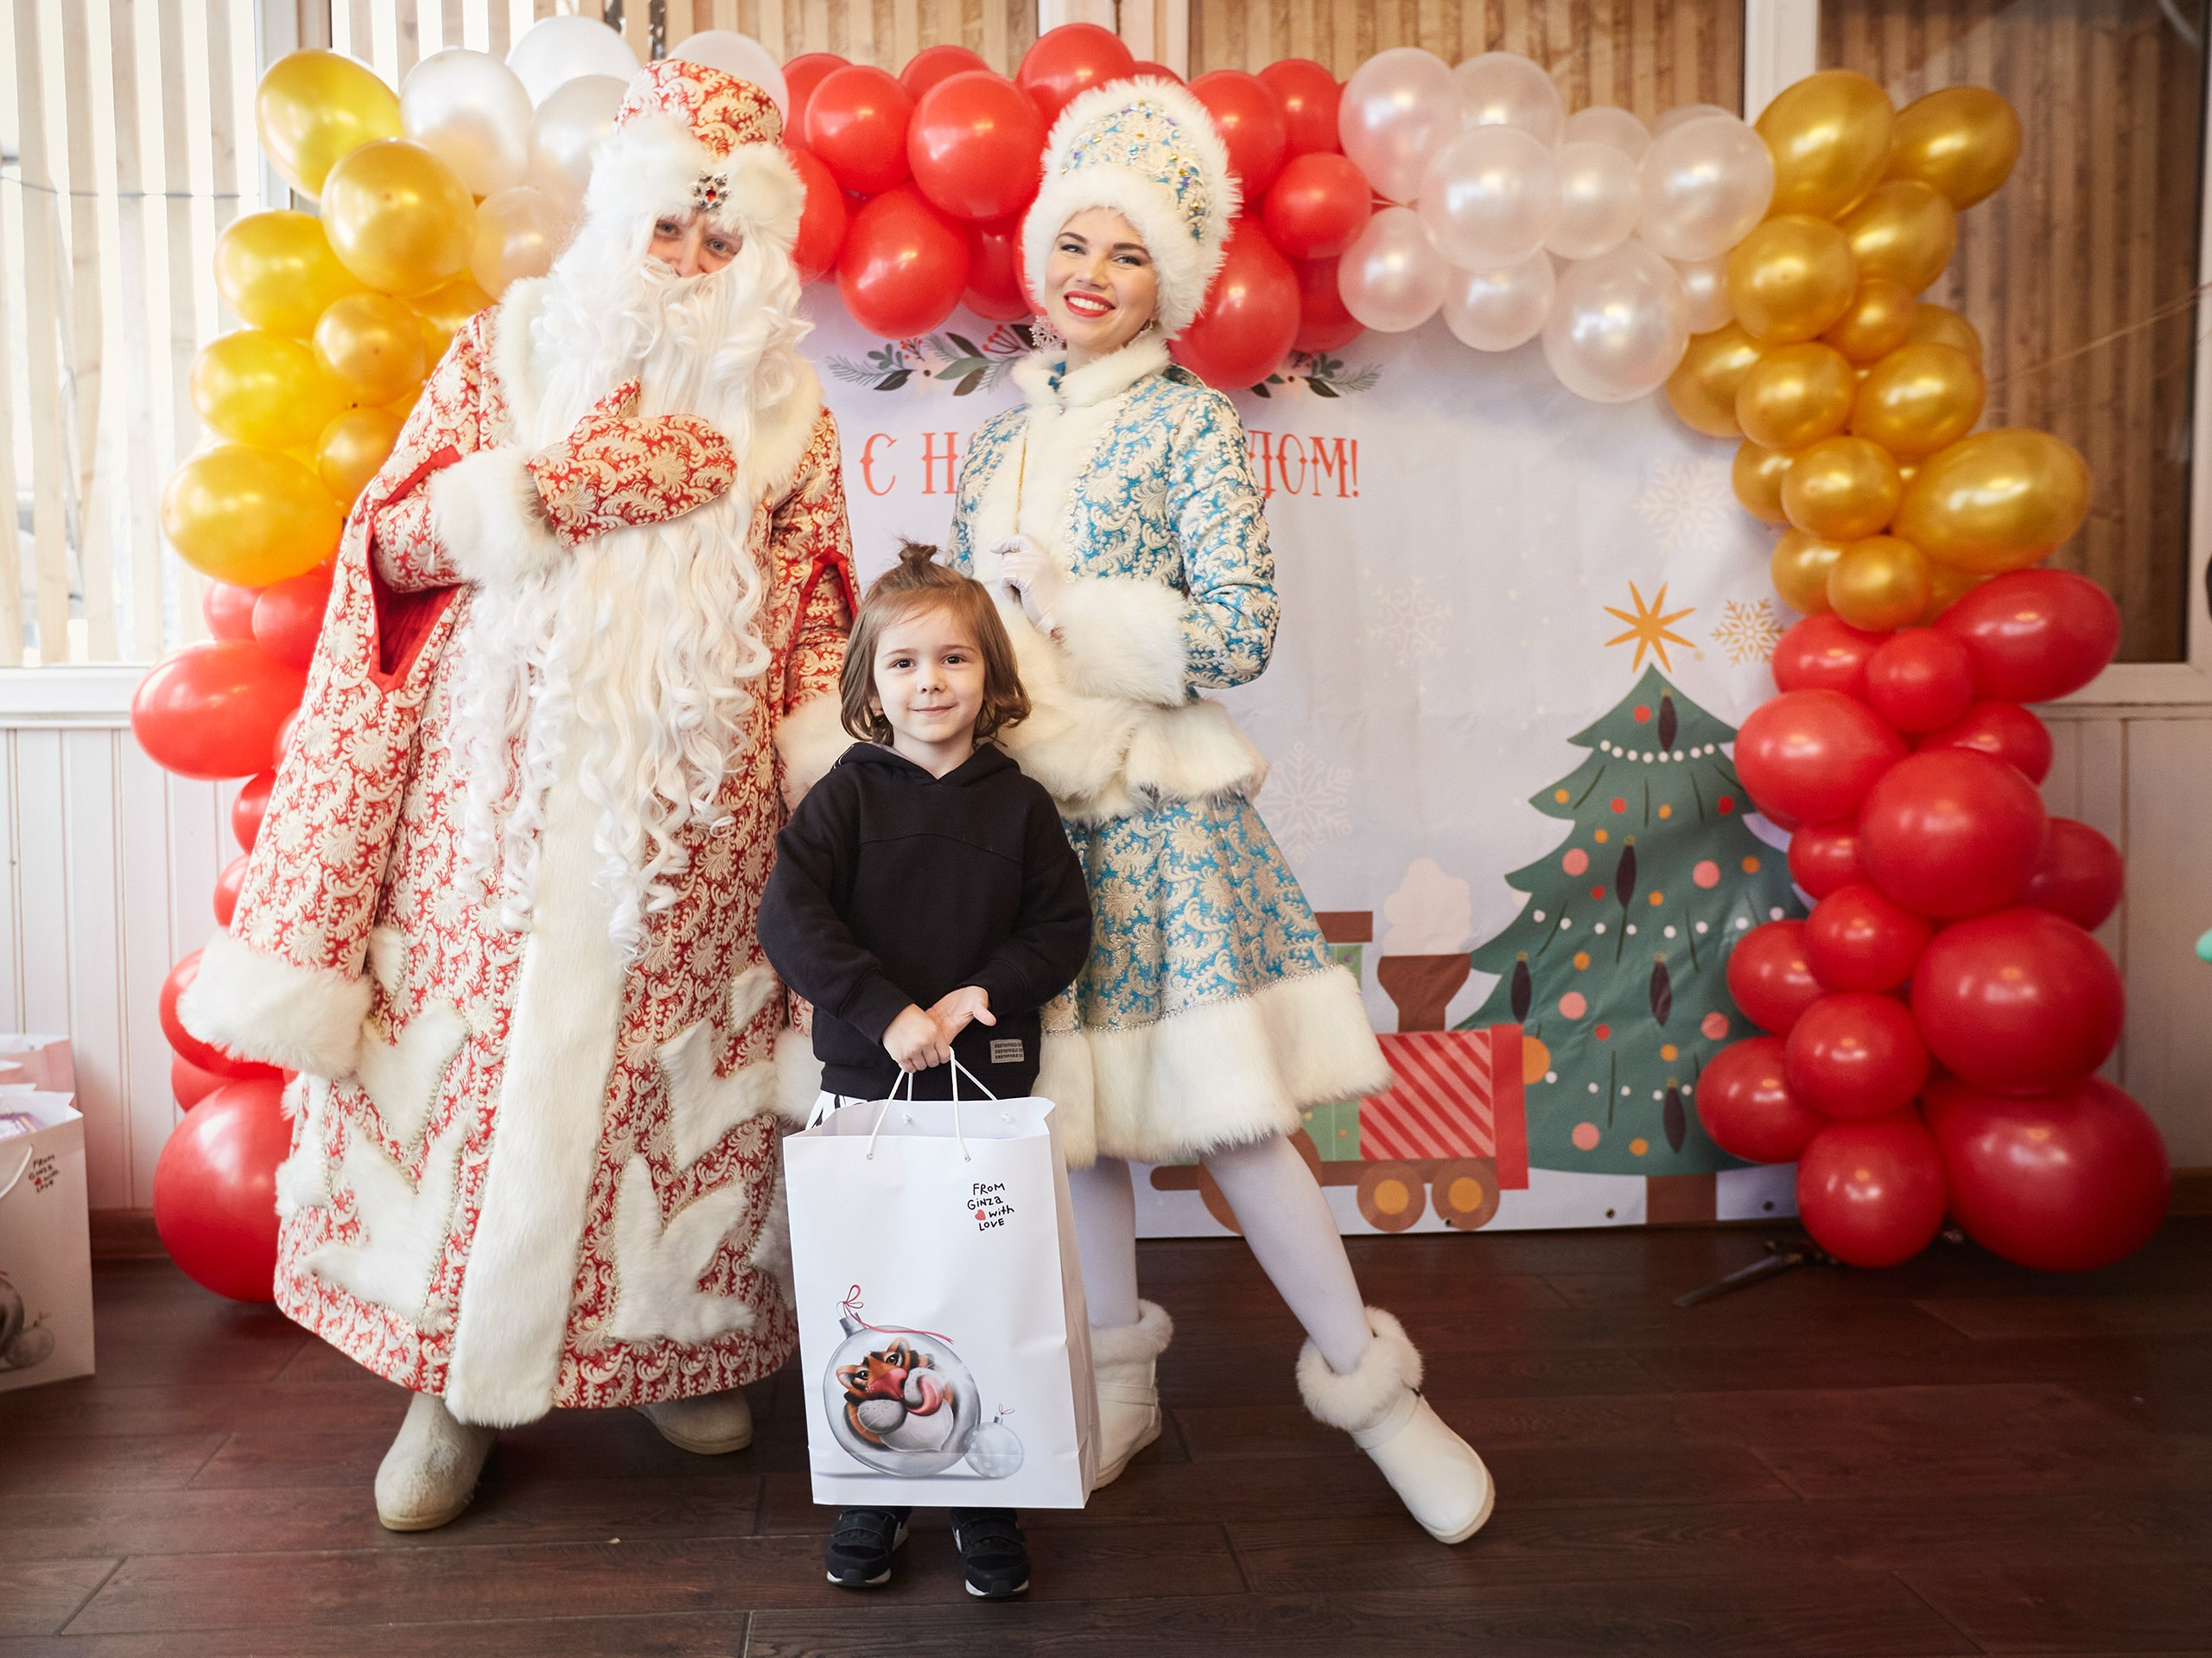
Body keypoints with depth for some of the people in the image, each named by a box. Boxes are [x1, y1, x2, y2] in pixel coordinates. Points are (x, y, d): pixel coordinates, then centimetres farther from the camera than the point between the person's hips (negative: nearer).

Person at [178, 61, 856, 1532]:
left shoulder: (785, 403, 11)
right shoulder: (510, 351, 9)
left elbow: (815, 607, 8)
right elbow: (393, 537, 4)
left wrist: (832, 789, -3)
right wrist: (555, 486, -10)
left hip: (696, 811, 1)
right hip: (507, 789, 0)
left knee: (680, 1065, 3)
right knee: (484, 1048, -1)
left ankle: (677, 1342, 22)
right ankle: (461, 1381, 14)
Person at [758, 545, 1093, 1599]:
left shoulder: (1017, 804, 3)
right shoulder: (848, 794, -1)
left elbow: (1063, 929, 4)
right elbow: (788, 916, -11)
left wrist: (985, 990, -13)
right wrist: (885, 1012, -20)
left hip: (988, 1086, 1)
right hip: (864, 1084, 0)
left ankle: (987, 1502, 23)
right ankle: (870, 1494, 26)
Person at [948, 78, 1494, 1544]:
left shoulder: (1193, 422, -3)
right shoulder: (1004, 435, 14)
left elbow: (1241, 635, -12)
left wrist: (1067, 611, -11)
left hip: (1154, 808, -5)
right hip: (1029, 803, 5)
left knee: (1227, 1113, -5)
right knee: (1073, 1103, 10)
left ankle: (1370, 1382, 14)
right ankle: (1118, 1383, 27)